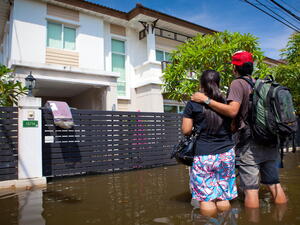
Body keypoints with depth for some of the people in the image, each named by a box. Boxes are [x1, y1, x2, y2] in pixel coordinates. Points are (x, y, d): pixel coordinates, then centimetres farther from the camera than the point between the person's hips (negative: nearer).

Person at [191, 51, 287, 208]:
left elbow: (232, 110, -21)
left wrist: (206, 100, -16)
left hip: (249, 144, -7)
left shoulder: (238, 83, -9)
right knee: (275, 184, 15)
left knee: (251, 189, -1)